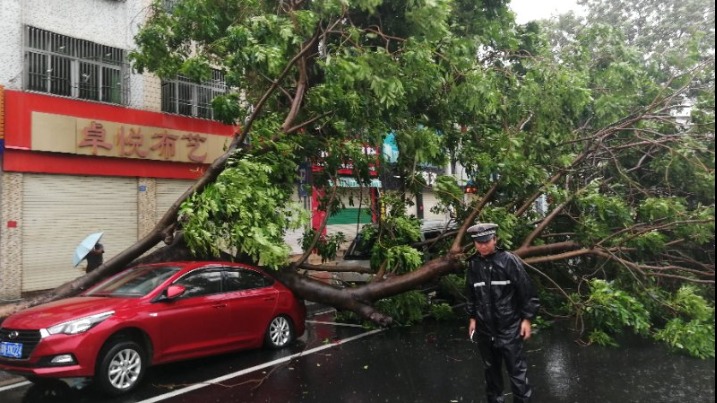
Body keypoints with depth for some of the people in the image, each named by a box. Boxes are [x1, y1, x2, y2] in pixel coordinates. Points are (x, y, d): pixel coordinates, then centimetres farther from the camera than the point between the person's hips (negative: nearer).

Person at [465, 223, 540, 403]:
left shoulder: (509, 260, -13)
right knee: (491, 369, 19)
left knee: (517, 370, 3)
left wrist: (527, 318, -7)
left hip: (509, 328, -4)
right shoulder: (473, 264, 1)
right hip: (484, 328, 4)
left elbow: (526, 291, -8)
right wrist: (472, 317, 14)